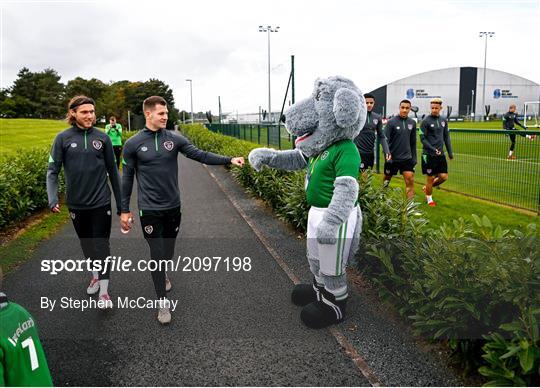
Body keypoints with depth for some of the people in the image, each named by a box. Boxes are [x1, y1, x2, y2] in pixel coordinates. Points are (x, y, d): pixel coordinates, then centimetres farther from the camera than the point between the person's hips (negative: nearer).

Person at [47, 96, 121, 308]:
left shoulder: (102, 138, -3)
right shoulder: (63, 138, -4)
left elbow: (112, 171, 4)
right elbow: (53, 170, -4)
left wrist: (120, 203, 6)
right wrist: (53, 198, -19)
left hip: (101, 202, -1)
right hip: (76, 204, 1)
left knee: (101, 244, 0)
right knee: (87, 244, 17)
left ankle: (104, 290, 8)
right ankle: (96, 273, 40)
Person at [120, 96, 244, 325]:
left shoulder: (175, 139, 0)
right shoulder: (133, 144, -5)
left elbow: (200, 155, -6)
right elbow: (127, 178, 0)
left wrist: (229, 160, -17)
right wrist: (124, 210, 1)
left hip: (173, 207, 3)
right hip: (149, 210, -3)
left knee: (168, 252, 16)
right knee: (157, 253, -2)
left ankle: (160, 274, 48)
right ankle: (162, 302, 10)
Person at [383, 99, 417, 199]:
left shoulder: (412, 123, 5)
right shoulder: (391, 122, -8)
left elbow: (413, 142, 12)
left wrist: (414, 157, 11)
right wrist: (388, 155, -17)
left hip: (407, 158, 3)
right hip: (392, 158, -3)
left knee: (410, 180, -8)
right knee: (386, 180, 12)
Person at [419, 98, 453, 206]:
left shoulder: (444, 121, 9)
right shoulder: (426, 121, -8)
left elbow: (446, 137, 15)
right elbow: (423, 138, -10)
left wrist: (450, 152, 11)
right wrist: (433, 150, -19)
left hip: (441, 155, 5)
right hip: (429, 154, -5)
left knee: (444, 176, 1)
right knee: (430, 177, 2)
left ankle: (427, 188, 26)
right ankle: (429, 199, 21)